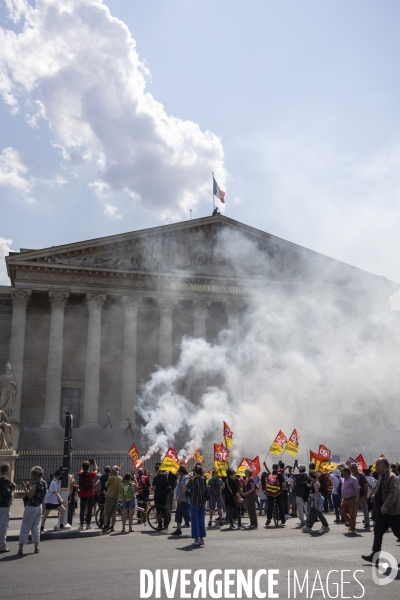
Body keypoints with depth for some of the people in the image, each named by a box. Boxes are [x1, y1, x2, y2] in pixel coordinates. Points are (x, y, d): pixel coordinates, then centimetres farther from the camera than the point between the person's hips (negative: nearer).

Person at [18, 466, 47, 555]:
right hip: (39, 507, 8)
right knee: (36, 528, 14)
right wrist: (29, 487, 6)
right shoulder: (44, 483, 5)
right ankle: (36, 548, 14)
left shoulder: (35, 484, -21)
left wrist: (25, 487, -14)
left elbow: (29, 495, -23)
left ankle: (21, 548, 4)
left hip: (31, 507, -8)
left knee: (25, 528, 1)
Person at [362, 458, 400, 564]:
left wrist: (386, 506, -36)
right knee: (378, 532, 8)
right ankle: (375, 555, 10)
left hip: (391, 511, -10)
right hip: (381, 511, 10)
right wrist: (378, 507, 23)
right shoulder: (382, 477, 14)